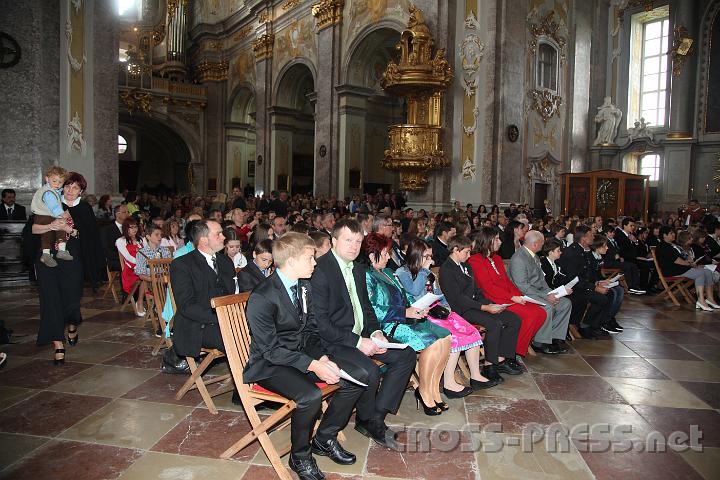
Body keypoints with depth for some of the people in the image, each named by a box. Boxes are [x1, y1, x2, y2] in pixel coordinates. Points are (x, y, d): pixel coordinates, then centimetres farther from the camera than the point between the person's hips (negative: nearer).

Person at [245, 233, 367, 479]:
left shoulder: (304, 286, 4)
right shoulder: (261, 298, -21)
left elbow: (311, 330, 10)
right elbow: (271, 349, -20)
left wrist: (323, 357, -8)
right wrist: (313, 365, -26)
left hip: (304, 352, 8)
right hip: (270, 364, -7)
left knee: (359, 376, -6)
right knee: (311, 395, -34)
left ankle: (325, 438, 12)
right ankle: (300, 456, -3)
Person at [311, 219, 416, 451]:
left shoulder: (358, 269, 12)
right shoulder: (320, 270, -17)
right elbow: (320, 323, -21)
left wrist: (375, 332, 0)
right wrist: (357, 342, -21)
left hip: (361, 336, 9)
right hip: (333, 342, -9)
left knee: (406, 354, -2)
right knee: (370, 370, -29)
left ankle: (377, 415, 2)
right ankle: (367, 420, 3)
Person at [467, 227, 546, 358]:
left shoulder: (497, 258, 21)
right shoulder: (475, 260, -7)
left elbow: (507, 280, 16)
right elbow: (488, 287, -14)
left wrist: (520, 296, -2)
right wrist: (512, 298, -17)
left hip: (511, 298, 8)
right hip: (494, 301, -8)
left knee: (540, 313, -9)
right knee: (528, 315, -24)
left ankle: (517, 347, 2)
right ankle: (514, 351, -8)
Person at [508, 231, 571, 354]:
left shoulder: (534, 257, 14)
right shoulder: (518, 259, -18)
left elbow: (541, 280, 17)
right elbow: (523, 286, -23)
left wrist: (551, 293, 0)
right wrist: (545, 296, -23)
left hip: (538, 293, 10)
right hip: (524, 295, -10)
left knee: (566, 303, -1)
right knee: (548, 307, -31)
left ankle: (555, 337, 3)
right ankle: (539, 343, -16)